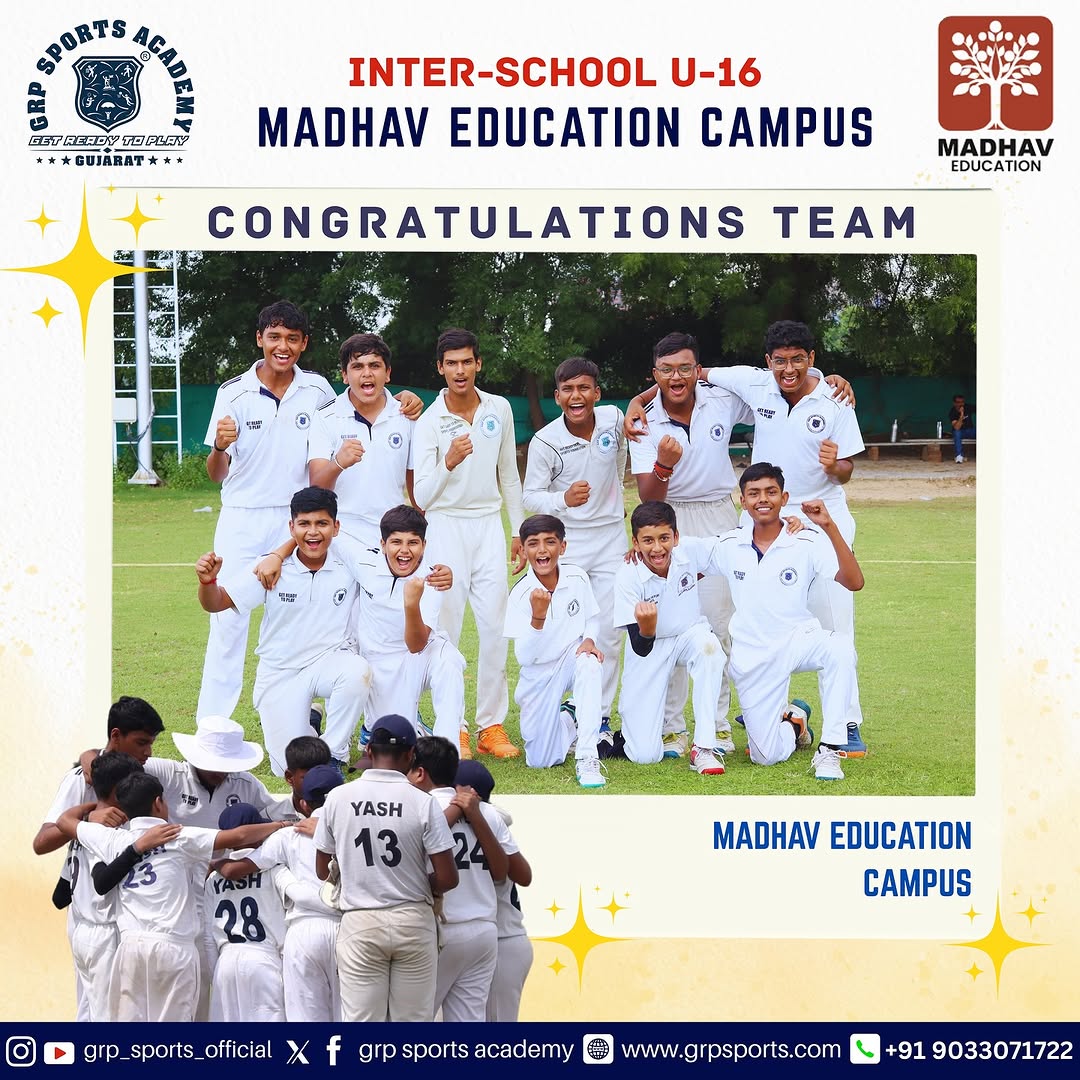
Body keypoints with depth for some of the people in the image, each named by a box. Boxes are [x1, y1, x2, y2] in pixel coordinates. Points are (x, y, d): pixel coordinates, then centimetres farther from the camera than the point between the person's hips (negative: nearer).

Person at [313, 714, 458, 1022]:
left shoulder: (338, 798, -3)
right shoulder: (422, 803, -9)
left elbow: (323, 871, 7)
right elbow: (447, 879, -8)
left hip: (359, 924, 1)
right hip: (413, 922, -1)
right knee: (413, 1021, 9)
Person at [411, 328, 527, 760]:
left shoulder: (499, 410, 4)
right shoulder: (428, 422, -8)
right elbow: (421, 497, -11)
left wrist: (519, 531, 14)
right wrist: (448, 463, -28)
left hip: (489, 525, 3)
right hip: (446, 526, -3)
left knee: (495, 628, 0)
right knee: (446, 630, -4)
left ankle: (491, 724, 6)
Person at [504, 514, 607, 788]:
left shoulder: (577, 578, -11)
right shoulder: (521, 594, -18)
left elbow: (591, 619, 8)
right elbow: (524, 657, -23)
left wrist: (589, 640, -15)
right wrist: (537, 617, -38)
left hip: (572, 660, 1)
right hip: (538, 674, -1)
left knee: (589, 662, -38)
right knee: (540, 762, -6)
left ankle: (587, 758, -33)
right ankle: (565, 724, 31)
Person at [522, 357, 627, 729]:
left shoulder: (613, 419, -5)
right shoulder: (545, 442, -15)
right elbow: (530, 496, -11)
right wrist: (565, 499, -30)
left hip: (611, 536, 3)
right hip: (565, 542, -3)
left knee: (608, 633, 3)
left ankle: (601, 715, 9)